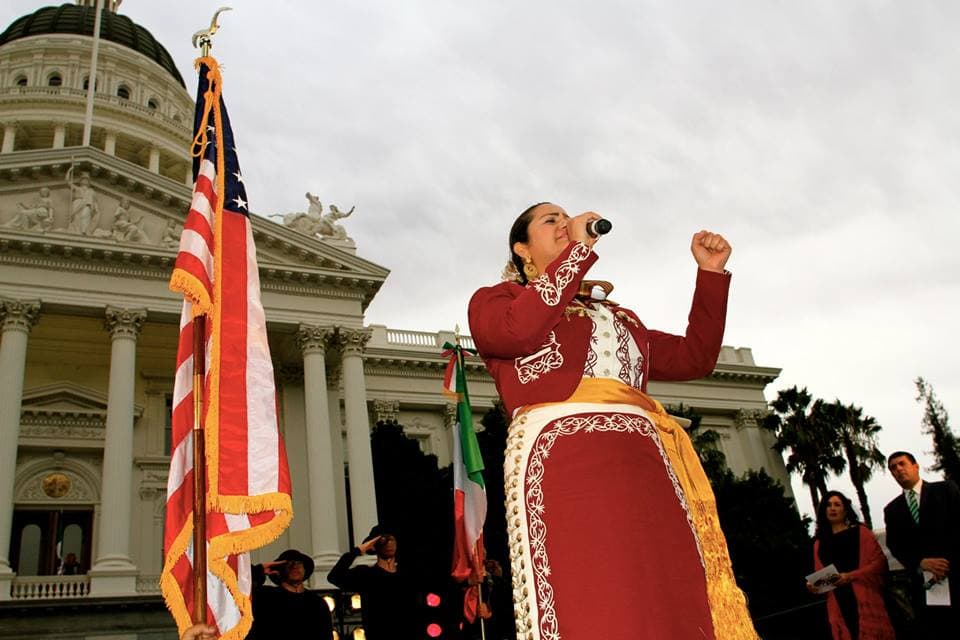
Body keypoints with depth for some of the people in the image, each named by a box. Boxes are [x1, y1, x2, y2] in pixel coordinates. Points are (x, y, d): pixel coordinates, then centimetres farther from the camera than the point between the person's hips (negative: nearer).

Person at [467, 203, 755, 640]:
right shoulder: (495, 299, 18)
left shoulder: (614, 314, 34)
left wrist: (710, 272, 26)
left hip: (645, 463, 6)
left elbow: (695, 357, 29)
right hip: (561, 456, -5)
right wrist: (578, 250, 2)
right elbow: (520, 330, -7)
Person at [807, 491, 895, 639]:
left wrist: (852, 576, -15)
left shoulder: (860, 532, 5)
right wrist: (813, 585, -6)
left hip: (866, 602, -3)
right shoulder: (819, 542, 14)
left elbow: (879, 561, -4)